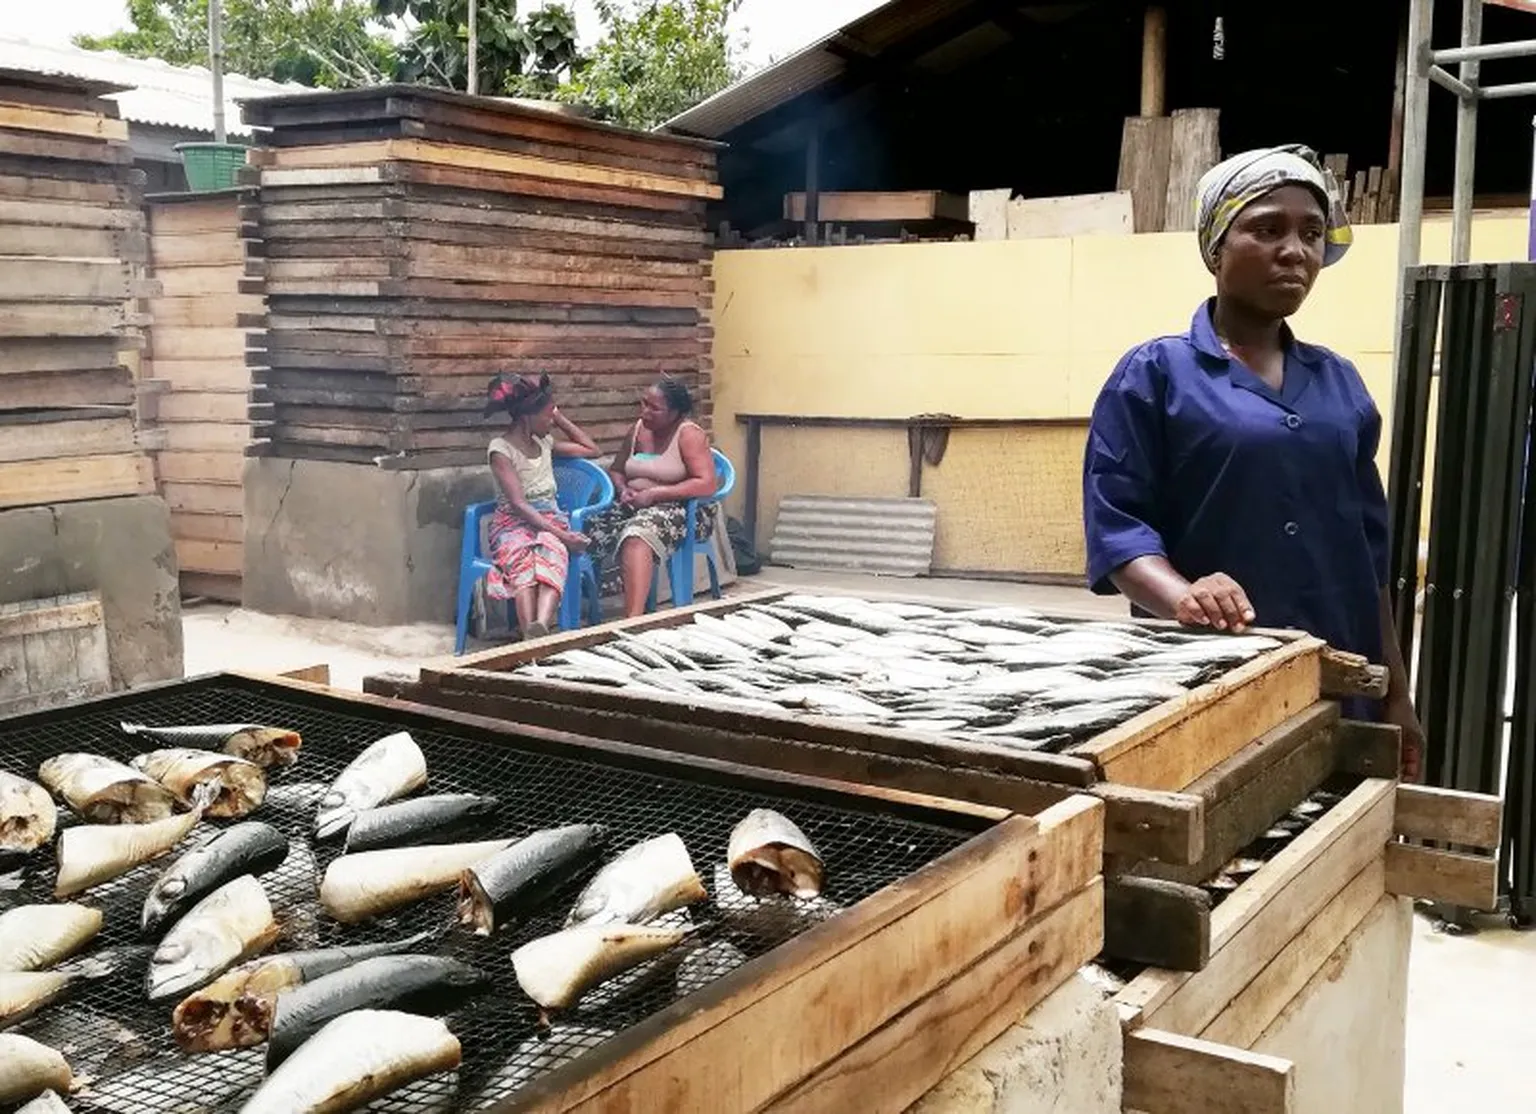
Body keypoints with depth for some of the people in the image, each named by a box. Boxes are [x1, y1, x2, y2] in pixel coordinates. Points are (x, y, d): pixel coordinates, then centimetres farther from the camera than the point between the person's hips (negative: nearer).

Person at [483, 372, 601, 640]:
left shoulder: (544, 441, 16)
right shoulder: (501, 449, -5)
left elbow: (592, 450, 30)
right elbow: (518, 504, -14)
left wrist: (561, 419, 20)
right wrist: (562, 534, -23)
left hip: (549, 519, 4)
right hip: (513, 523, -4)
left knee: (551, 552, -36)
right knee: (522, 557, -41)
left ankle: (541, 627, -64)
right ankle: (532, 635, -62)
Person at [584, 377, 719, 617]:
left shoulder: (689, 434, -6)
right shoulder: (639, 430, 13)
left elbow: (707, 485, -17)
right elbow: (615, 470, 24)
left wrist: (653, 494, -20)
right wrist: (623, 489, 0)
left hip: (682, 510, -7)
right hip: (634, 507, 7)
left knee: (639, 533, -39)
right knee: (593, 530, -20)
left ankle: (633, 620, -49)